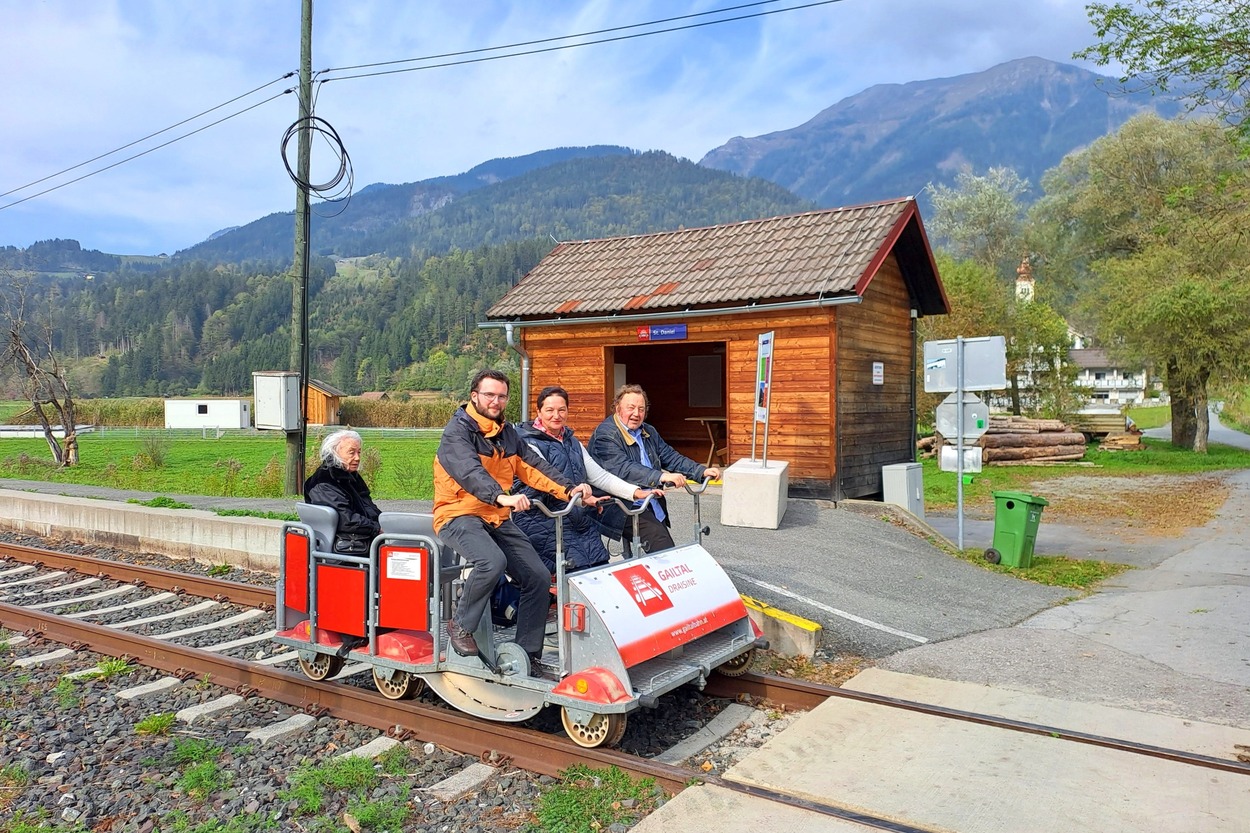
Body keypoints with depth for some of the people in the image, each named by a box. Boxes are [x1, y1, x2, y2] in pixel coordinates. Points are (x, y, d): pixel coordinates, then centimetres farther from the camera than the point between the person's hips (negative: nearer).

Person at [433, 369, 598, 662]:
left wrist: (568, 489, -14)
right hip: (459, 515, -7)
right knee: (493, 561, -34)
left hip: (498, 519, 7)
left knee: (539, 577, -5)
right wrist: (502, 497, -47)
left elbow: (533, 467, 3)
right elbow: (470, 471, -29)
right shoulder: (457, 431, -10)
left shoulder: (507, 434, 14)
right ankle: (460, 626, -9)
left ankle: (528, 654, 6)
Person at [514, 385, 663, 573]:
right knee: (581, 574, -21)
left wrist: (636, 492, 2)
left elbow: (600, 476, 15)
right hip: (544, 524, -6)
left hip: (580, 520, 7)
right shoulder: (530, 444, -4)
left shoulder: (573, 443, 19)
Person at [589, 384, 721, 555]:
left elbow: (670, 457, 14)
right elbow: (623, 469, -26)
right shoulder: (605, 436, -12)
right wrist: (661, 477, -37)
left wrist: (701, 471, -1)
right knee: (666, 553, -21)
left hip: (654, 507, 9)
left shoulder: (648, 432, 16)